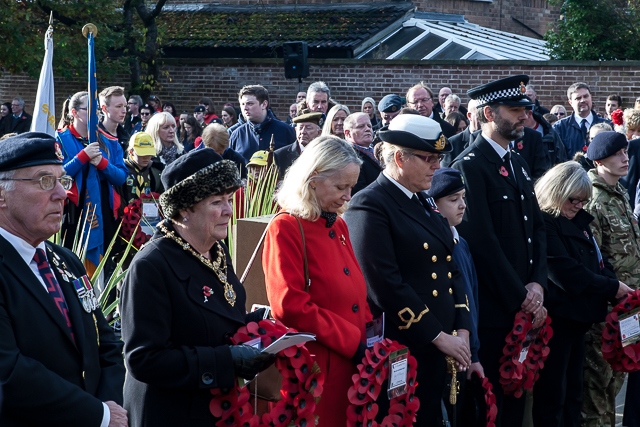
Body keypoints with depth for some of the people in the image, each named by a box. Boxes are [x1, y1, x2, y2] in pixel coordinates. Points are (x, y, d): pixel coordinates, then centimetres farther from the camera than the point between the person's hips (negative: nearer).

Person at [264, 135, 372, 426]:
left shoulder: (339, 226, 12)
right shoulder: (286, 229, -12)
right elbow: (290, 307, -19)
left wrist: (367, 333, 0)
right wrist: (352, 341, -18)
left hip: (351, 362, 7)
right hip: (314, 365, -7)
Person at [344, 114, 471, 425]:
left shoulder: (424, 203, 14)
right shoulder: (370, 206, -14)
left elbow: (450, 269, 14)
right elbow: (386, 286, -21)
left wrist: (461, 330, 1)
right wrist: (439, 337, -17)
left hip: (437, 351, 8)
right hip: (401, 352, -8)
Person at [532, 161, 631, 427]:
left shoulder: (579, 221, 13)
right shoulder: (543, 223, -15)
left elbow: (597, 260, 14)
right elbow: (568, 273, -21)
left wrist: (614, 283, -6)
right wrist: (612, 287, -14)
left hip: (579, 315, 9)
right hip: (557, 316, -9)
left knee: (573, 390, 15)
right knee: (552, 394, -1)